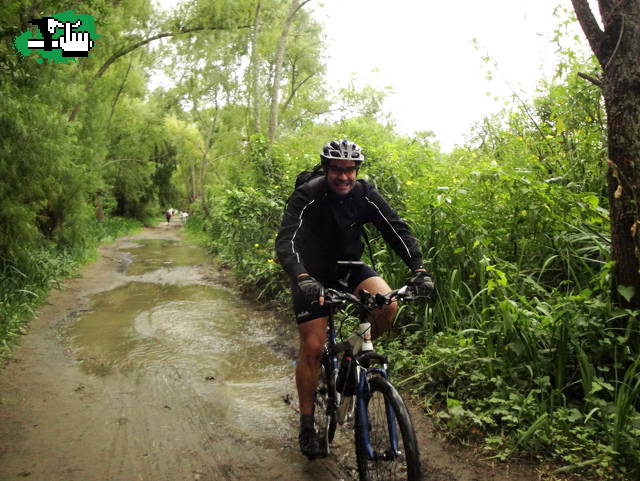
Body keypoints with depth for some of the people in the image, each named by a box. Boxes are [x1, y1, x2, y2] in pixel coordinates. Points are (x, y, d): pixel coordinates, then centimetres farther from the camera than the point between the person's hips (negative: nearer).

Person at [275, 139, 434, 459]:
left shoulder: (365, 194, -13)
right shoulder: (307, 196, -23)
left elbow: (397, 230, -16)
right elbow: (286, 241, -34)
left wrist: (418, 269, -31)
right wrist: (301, 277, -53)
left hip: (349, 266, 3)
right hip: (313, 274, -3)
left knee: (388, 305, -24)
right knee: (312, 347, -8)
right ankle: (306, 424, 9)